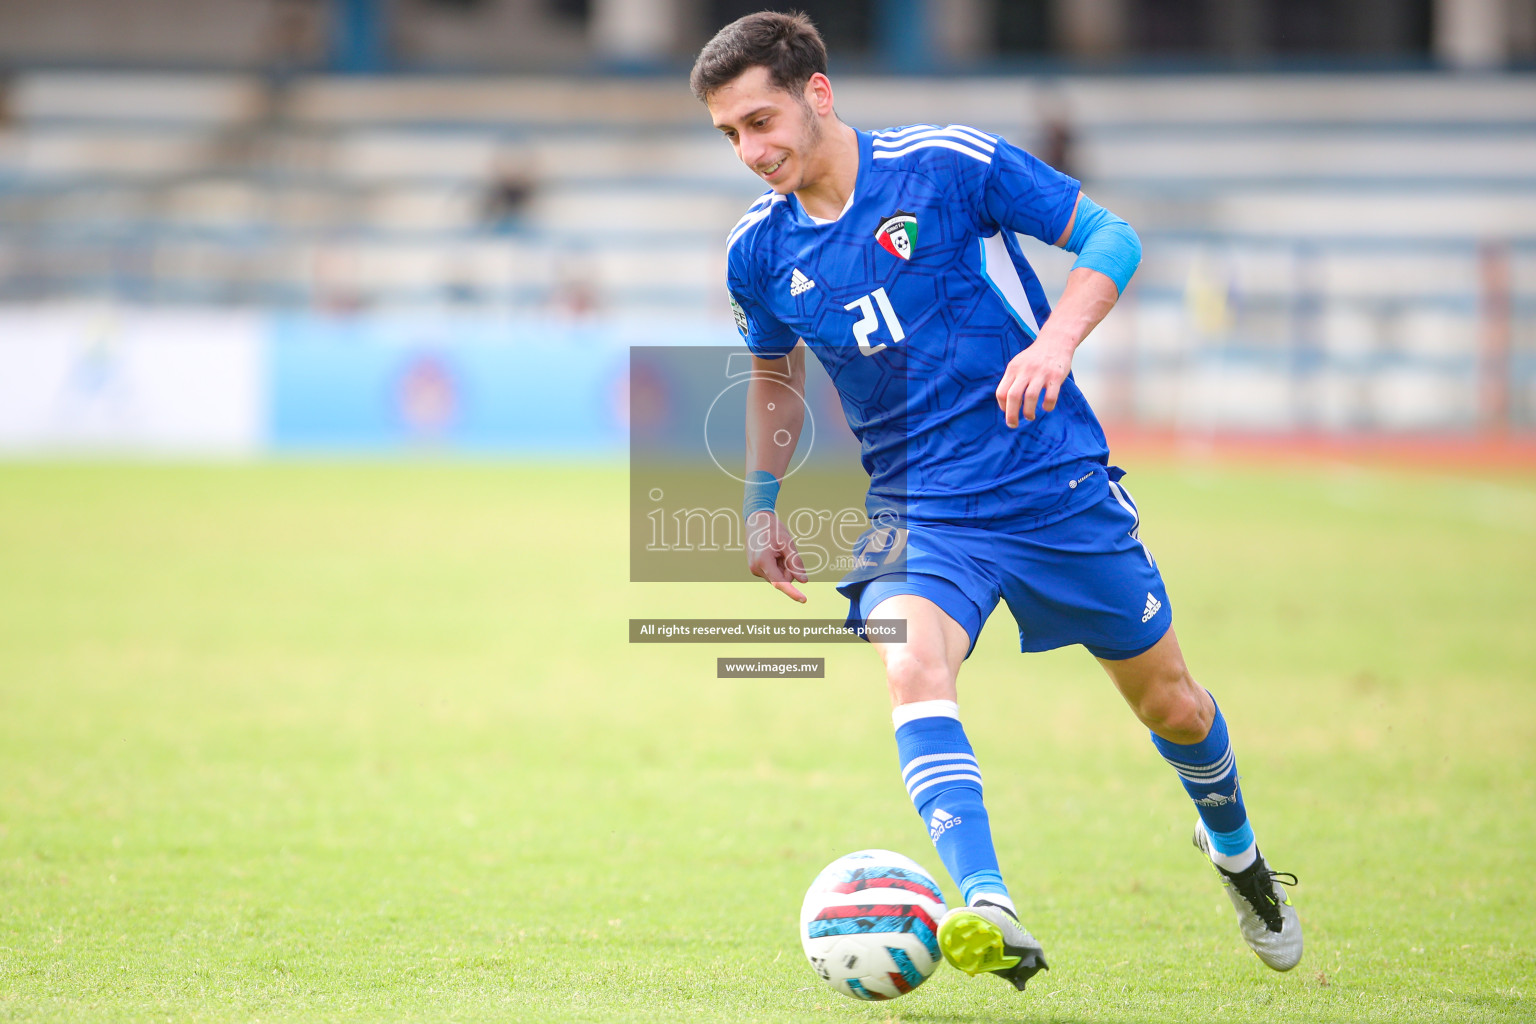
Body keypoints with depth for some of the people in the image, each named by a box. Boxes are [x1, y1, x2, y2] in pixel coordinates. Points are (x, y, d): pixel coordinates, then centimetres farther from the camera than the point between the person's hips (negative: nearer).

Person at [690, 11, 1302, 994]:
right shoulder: (759, 251, 0)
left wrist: (1055, 340, -24)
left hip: (1057, 484, -2)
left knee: (1168, 700, 11)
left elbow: (1108, 237, -8)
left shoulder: (946, 164, -13)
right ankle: (990, 914, -41)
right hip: (918, 506, 2)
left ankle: (1237, 852, 43)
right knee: (913, 671, -29)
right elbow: (774, 373, 21)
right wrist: (761, 504, 17)